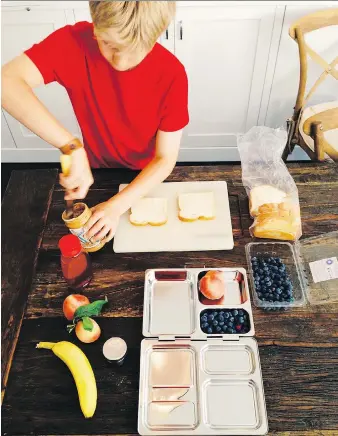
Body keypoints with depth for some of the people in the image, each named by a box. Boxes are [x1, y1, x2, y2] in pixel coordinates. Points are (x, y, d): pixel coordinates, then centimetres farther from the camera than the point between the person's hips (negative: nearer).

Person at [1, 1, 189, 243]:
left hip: (149, 177, -1)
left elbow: (166, 158, -24)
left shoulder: (172, 74, -28)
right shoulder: (75, 42, -27)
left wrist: (117, 205, -35)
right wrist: (72, 147, -50)